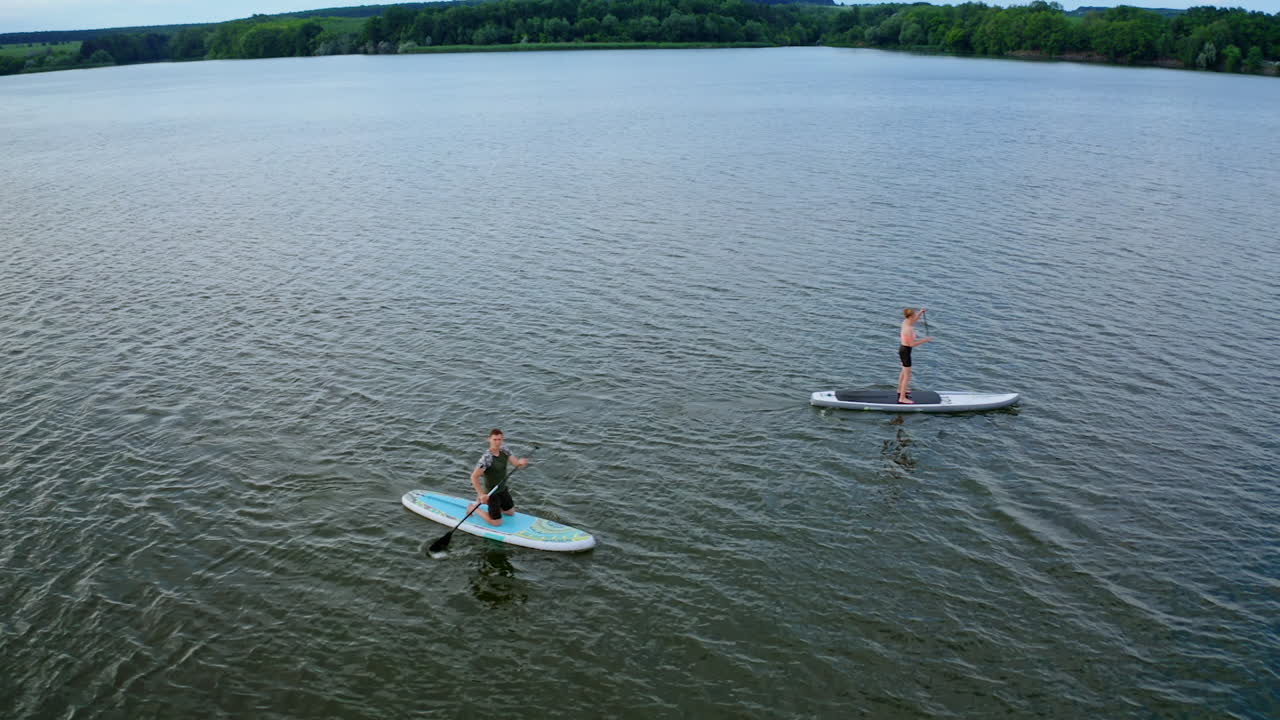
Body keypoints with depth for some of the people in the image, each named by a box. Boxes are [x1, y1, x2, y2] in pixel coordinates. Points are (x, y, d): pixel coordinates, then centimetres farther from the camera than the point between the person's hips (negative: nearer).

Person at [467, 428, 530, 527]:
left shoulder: (504, 450, -8)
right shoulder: (487, 458, -29)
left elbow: (516, 463, -13)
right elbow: (474, 477, -30)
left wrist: (521, 462, -37)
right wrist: (482, 494, -31)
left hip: (503, 489, 7)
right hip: (491, 492, -7)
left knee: (511, 512, 24)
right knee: (497, 522, 0)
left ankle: (483, 501, 32)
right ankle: (473, 508, 18)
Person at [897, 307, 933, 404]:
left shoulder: (905, 322, -2)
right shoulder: (908, 329, -28)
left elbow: (914, 321, 20)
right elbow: (912, 344, -27)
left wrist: (920, 312, 6)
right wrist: (925, 340, -20)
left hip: (903, 348, 10)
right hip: (905, 352, -10)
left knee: (904, 371, 29)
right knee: (907, 376, -1)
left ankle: (900, 390, 47)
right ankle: (902, 398, 5)